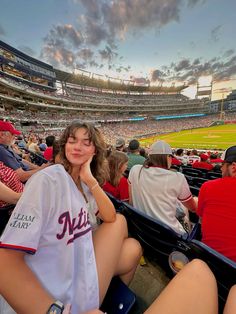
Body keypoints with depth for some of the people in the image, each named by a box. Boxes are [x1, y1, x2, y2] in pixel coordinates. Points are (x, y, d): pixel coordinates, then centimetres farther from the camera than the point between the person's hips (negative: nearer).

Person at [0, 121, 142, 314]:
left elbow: (111, 218, -5)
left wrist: (91, 180, -17)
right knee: (120, 222, -5)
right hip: (48, 297, -6)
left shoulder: (85, 183, 1)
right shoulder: (47, 180, -22)